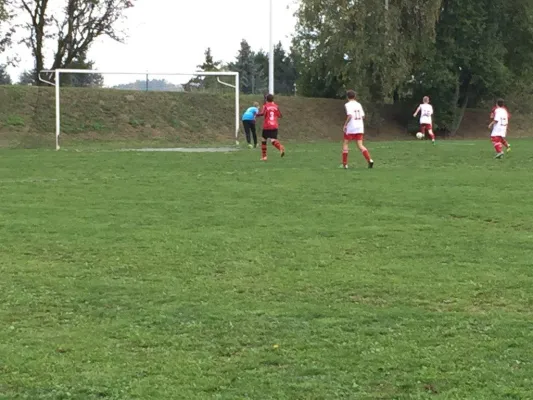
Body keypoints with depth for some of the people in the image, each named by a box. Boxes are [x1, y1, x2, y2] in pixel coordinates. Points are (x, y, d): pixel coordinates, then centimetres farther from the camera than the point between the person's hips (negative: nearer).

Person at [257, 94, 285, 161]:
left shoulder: (265, 106, -1)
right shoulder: (276, 106, 9)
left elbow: (262, 113, -18)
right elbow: (280, 116, 11)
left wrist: (257, 114, 1)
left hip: (267, 127, -2)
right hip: (275, 126, 2)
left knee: (263, 140, 15)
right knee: (273, 140, -6)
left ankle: (264, 156, 17)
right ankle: (281, 147, -40)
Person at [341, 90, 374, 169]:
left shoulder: (348, 105, -7)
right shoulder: (359, 104, 11)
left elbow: (350, 115, -20)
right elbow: (363, 116, 9)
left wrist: (345, 125, -12)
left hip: (351, 128, -5)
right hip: (360, 128, 5)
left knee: (345, 144, 8)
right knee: (360, 145, 4)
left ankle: (345, 164, 6)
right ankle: (370, 160, -16)